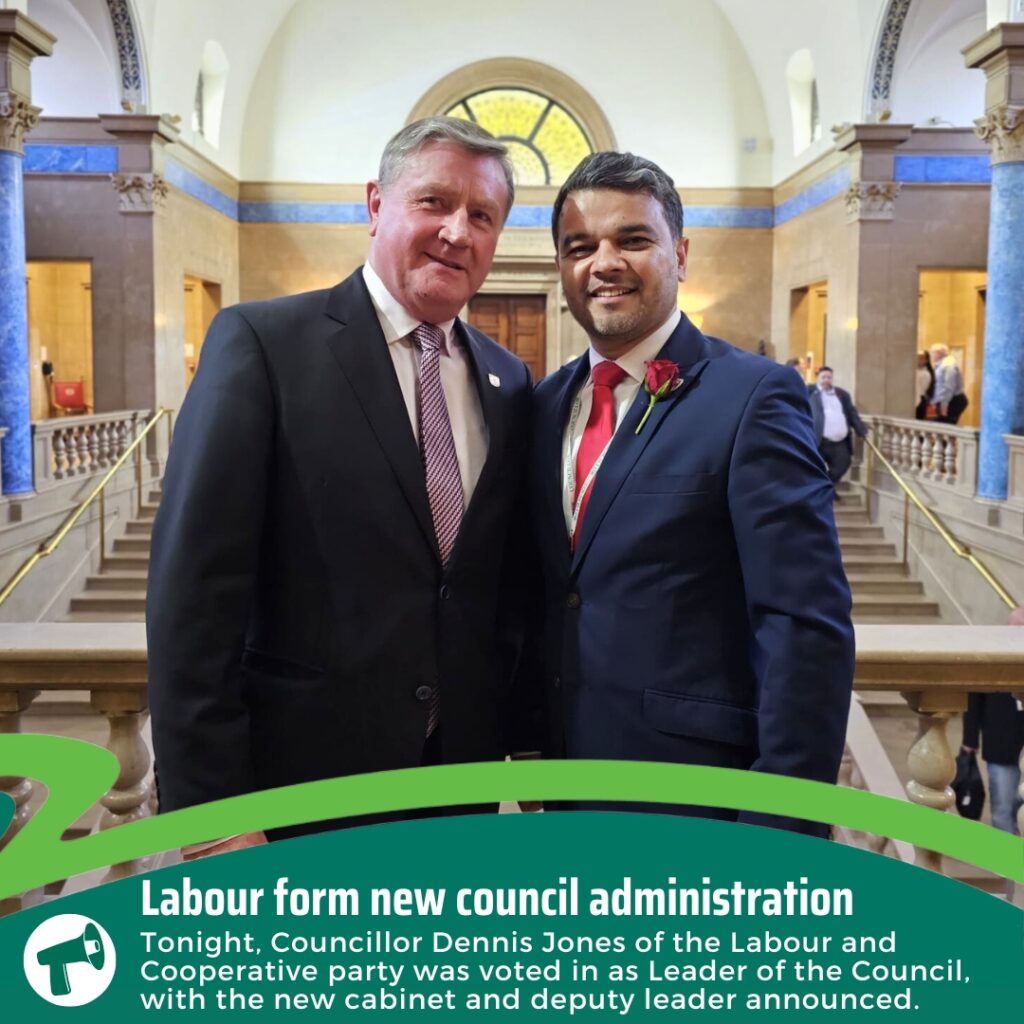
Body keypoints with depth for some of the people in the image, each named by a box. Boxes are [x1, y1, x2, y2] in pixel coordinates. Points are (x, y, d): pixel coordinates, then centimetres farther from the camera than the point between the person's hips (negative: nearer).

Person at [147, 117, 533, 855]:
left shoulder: (509, 382, 7)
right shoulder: (262, 343, -9)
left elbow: (507, 589, 11)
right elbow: (196, 587, -13)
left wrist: (522, 732, 3)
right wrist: (212, 807, -15)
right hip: (302, 784, -4)